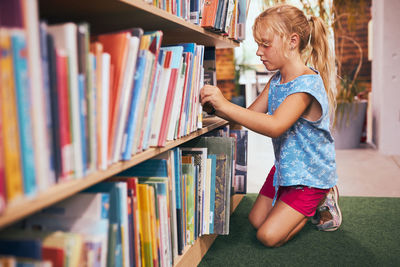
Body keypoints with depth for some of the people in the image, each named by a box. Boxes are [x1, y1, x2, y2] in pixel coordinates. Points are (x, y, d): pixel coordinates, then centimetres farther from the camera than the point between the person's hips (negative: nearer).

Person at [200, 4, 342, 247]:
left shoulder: (307, 83, -27)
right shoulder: (276, 81, 1)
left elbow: (275, 126, -39)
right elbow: (251, 115, 2)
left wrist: (225, 105, -41)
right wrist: (215, 108, -15)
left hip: (311, 174, -8)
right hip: (284, 167, 9)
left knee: (269, 236, -8)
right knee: (256, 220, 15)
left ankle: (322, 200, 9)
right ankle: (308, 205, 27)